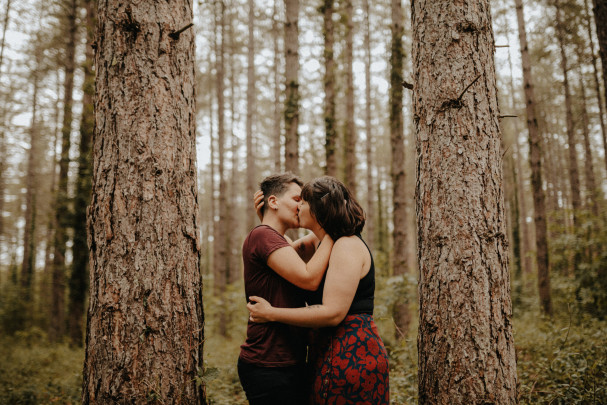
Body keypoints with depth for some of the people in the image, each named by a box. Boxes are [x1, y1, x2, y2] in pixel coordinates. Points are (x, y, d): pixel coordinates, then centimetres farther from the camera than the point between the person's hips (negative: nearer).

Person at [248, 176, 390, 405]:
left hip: (352, 357, -9)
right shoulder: (326, 245, 14)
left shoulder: (348, 246, -15)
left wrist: (270, 314, -17)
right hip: (332, 351, 9)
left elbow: (333, 313, -23)